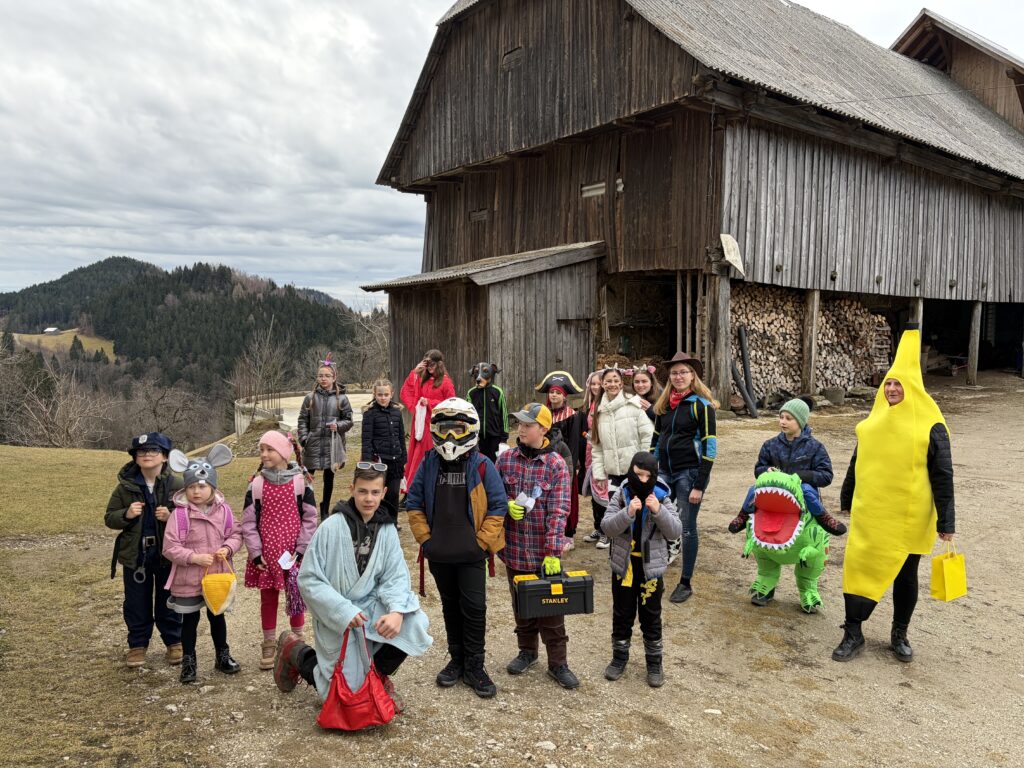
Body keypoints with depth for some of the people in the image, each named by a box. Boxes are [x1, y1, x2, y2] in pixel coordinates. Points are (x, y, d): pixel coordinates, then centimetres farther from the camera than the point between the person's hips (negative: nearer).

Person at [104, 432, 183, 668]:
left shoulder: (175, 485, -6)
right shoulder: (125, 486, -1)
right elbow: (109, 518, 4)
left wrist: (171, 517, -22)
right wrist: (126, 514, -17)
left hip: (168, 553, -1)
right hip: (135, 554, 1)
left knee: (168, 601, 11)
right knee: (137, 603, 12)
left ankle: (174, 642, 26)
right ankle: (138, 644, 28)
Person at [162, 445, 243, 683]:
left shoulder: (223, 510, -6)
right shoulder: (179, 514, -16)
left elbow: (236, 534, 4)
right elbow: (170, 547, -16)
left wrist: (228, 548, -16)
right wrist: (195, 558, -24)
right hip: (188, 579, -3)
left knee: (217, 616, 19)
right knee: (190, 619, 12)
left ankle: (222, 657, 35)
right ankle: (188, 662, 28)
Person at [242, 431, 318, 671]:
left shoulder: (300, 481, -7)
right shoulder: (256, 484, -3)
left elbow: (309, 518, -5)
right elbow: (249, 521, -1)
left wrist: (301, 550, -8)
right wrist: (255, 553, -6)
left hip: (294, 553, -1)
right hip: (266, 554, 1)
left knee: (296, 597, 11)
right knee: (268, 598, 12)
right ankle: (269, 645, 26)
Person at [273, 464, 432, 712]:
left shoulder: (387, 530, -3)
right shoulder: (332, 527, -16)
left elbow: (396, 577, -7)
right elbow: (308, 579, -15)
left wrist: (397, 610, -28)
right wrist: (343, 611, -24)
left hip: (371, 608, 4)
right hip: (336, 617, -4)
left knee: (414, 624, -22)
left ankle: (378, 673, 6)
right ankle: (295, 651, 23)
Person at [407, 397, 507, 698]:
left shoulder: (482, 466, -9)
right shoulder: (429, 463, -1)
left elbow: (498, 507, -7)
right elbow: (414, 503, 5)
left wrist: (481, 542, -10)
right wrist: (425, 538, -1)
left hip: (471, 555, -3)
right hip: (439, 554, 3)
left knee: (474, 608, 0)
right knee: (451, 607, 16)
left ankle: (474, 667, 14)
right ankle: (457, 659, 30)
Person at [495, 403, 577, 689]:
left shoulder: (556, 465, -10)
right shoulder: (506, 459, 0)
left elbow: (559, 511, -14)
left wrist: (553, 552, -20)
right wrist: (507, 504, -13)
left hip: (544, 552, -3)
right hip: (514, 548, 3)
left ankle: (558, 662, 20)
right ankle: (527, 651, 36)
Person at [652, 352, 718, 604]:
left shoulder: (701, 405, -8)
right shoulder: (664, 404, 11)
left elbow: (709, 447, -11)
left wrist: (699, 486, -15)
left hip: (689, 472, -5)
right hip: (665, 472, 6)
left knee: (687, 527, 1)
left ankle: (685, 583, 14)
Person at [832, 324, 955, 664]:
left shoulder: (930, 427, -8)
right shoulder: (873, 422, 4)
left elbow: (942, 477, -8)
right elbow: (856, 465, 13)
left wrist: (946, 522, -9)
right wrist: (847, 501, 19)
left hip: (909, 518, -3)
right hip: (869, 514, 3)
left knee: (906, 576, 11)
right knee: (859, 568, 1)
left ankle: (899, 635, 29)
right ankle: (853, 633, 13)